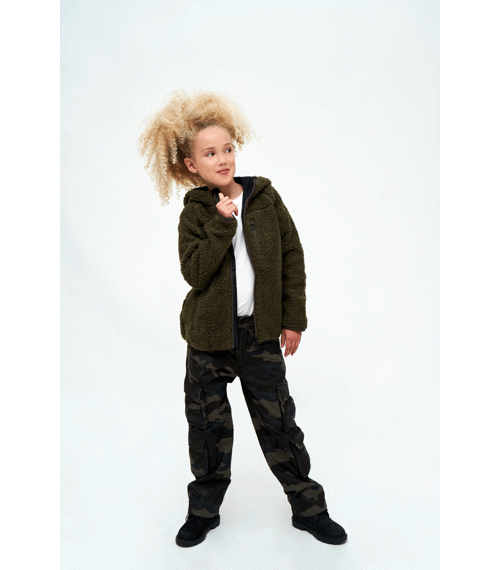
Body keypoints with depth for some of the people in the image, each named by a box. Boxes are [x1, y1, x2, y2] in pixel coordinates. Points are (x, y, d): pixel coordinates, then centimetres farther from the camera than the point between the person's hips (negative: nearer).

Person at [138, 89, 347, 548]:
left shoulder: (265, 196, 0)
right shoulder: (196, 212, -3)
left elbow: (293, 257, 2)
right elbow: (195, 272, -17)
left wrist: (294, 318, 1)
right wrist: (221, 223, -22)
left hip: (261, 332, 0)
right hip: (210, 335, 0)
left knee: (279, 422, 8)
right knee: (208, 426, 13)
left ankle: (308, 507, 27)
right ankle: (204, 510, 34)